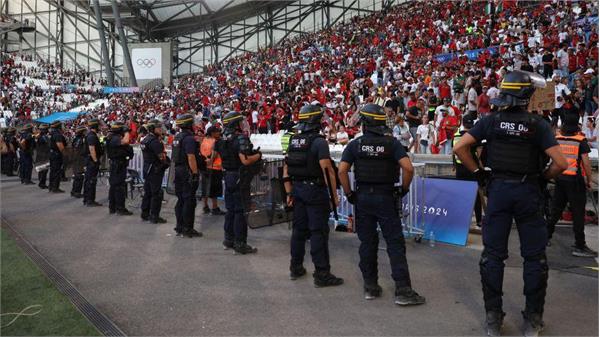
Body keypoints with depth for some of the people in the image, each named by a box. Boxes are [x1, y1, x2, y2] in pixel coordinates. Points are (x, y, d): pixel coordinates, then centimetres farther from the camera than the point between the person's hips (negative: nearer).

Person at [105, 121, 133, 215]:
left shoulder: (115, 137, 15)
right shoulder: (115, 138, -17)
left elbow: (125, 144, 23)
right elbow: (125, 141, -36)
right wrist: (126, 132, -21)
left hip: (115, 164, 11)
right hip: (119, 164, -11)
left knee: (113, 185, 13)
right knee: (120, 186, -8)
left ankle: (112, 208, 21)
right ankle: (120, 208, -5)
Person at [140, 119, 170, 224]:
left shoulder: (145, 139, 13)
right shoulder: (154, 141, -18)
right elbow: (162, 157, -19)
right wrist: (167, 162, -1)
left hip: (147, 169, 10)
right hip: (155, 170, -10)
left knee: (147, 192, 16)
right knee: (157, 193, -4)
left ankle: (145, 214, 24)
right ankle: (154, 216, 0)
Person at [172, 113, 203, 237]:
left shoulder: (177, 137, 14)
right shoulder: (189, 138, -15)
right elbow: (191, 158, -22)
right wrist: (195, 173, -20)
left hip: (178, 170, 9)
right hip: (188, 172, -9)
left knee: (180, 200, 14)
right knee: (189, 201, -4)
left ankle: (179, 227, 20)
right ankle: (187, 229, 1)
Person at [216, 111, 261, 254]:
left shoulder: (224, 139, 9)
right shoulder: (241, 139, -17)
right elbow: (245, 161, -25)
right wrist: (258, 155, -8)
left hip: (228, 176, 9)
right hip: (239, 177, -8)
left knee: (230, 209, 17)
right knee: (240, 210, -2)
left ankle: (228, 239, 27)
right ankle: (240, 244, 4)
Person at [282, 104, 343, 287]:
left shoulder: (293, 141, 8)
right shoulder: (319, 142, -13)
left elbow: (286, 169, 11)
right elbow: (327, 170, -18)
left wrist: (289, 193, 16)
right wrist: (334, 195, -12)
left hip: (297, 189, 7)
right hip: (315, 190, -7)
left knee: (298, 229, 15)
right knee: (318, 231, -2)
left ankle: (296, 268, 26)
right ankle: (322, 274, 2)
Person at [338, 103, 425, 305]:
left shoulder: (355, 144, 0)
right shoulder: (392, 143, -3)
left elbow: (342, 171, -9)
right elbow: (408, 168, -15)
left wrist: (348, 193, 2)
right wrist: (404, 189, 0)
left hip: (362, 197, 2)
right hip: (386, 197, -1)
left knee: (367, 243, 10)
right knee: (395, 243, 2)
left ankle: (370, 287, 18)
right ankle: (403, 290, 1)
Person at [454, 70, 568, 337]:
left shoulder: (491, 121, -1)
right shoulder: (538, 124, -7)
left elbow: (459, 148, -5)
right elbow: (560, 163, -12)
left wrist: (477, 171, 5)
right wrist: (543, 177, 7)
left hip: (498, 189, 2)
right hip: (528, 191, -1)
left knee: (493, 254, 9)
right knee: (534, 256, 11)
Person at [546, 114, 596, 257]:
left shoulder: (557, 138, 2)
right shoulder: (581, 140, -10)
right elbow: (585, 162, -11)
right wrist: (589, 180, -2)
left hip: (560, 178, 5)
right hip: (575, 180, -4)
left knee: (556, 209, 16)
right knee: (578, 213, 2)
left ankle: (546, 237, 22)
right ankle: (579, 246, 6)